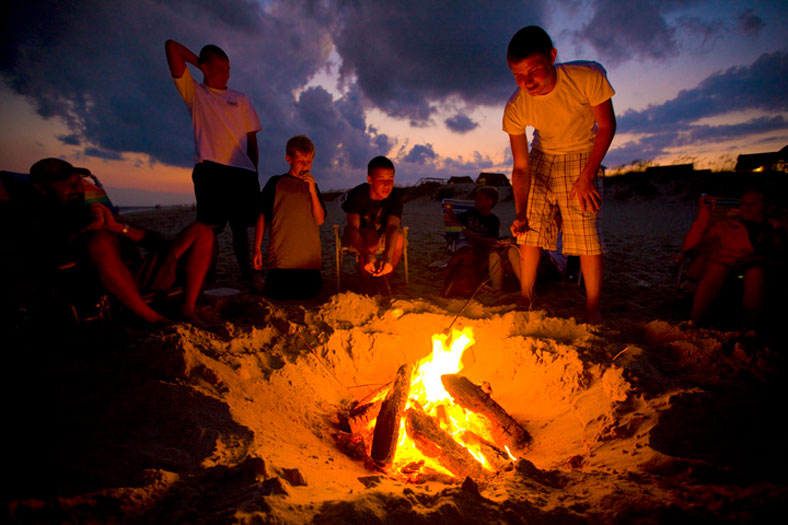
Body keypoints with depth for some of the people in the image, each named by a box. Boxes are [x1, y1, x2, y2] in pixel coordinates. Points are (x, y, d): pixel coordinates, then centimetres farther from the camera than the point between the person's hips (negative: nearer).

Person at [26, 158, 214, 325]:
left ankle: (188, 310, -16)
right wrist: (90, 227, -7)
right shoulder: (41, 222, 18)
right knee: (100, 240, -37)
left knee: (201, 231, -3)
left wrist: (118, 227, 1)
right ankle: (152, 320, -28)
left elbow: (158, 241, 18)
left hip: (138, 278, 6)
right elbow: (44, 258, -6)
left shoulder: (99, 212, 31)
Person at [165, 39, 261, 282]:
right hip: (210, 169, -2)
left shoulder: (241, 99, 22)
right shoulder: (194, 92, 17)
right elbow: (171, 46, 13)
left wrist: (254, 173, 9)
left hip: (242, 171, 3)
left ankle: (246, 277, 10)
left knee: (240, 227, 5)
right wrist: (199, 61, 24)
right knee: (210, 228, -11)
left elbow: (252, 139, 17)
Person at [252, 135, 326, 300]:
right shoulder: (276, 183, 5)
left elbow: (320, 220, 5)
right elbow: (262, 216, 6)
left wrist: (312, 190, -5)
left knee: (309, 297, 5)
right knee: (278, 299, -4)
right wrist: (257, 249, 2)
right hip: (281, 259, -3)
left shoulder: (311, 185, 15)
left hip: (310, 260, 3)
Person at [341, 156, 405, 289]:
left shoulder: (395, 196, -20)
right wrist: (367, 255, -58)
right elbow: (352, 227, -38)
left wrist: (388, 257, -55)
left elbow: (393, 226, -35)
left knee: (400, 237, -29)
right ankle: (366, 282, -17)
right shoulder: (357, 194, -26)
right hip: (358, 237, -2)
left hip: (383, 237, 3)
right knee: (370, 237, -36)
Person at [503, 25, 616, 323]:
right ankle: (525, 298, 11)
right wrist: (520, 213, -28)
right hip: (542, 157, 2)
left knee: (586, 233, -11)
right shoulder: (515, 110, -23)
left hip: (582, 156, -2)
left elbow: (607, 126, -13)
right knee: (530, 231, -4)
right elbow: (521, 166, -18)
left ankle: (593, 310, 1)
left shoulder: (588, 77, -28)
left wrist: (587, 177, -17)